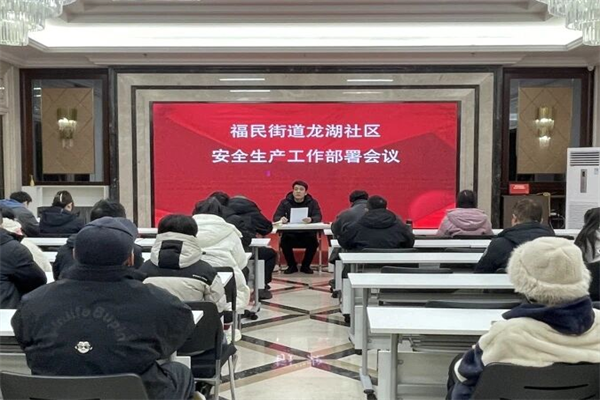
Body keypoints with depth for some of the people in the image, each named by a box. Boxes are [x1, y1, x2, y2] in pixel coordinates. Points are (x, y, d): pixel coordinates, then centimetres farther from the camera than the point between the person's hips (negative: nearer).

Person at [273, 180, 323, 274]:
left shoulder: (313, 202, 4)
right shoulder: (285, 202, 5)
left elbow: (318, 217, -9)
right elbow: (276, 217, -3)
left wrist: (311, 219, -34)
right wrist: (281, 219, -29)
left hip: (307, 233, 0)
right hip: (290, 233, 0)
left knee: (313, 241, -30)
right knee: (284, 241, -31)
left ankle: (305, 266, -2)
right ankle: (292, 266, -4)